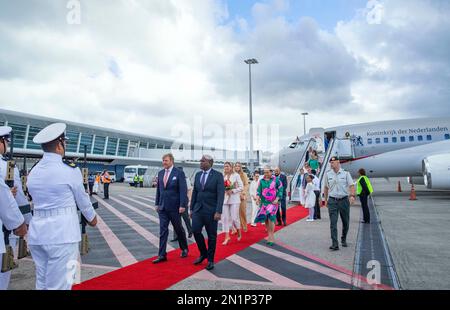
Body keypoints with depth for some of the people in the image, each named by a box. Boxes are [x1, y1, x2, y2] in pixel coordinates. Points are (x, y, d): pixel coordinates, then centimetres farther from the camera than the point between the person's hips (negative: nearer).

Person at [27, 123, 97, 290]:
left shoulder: (33, 172, 8)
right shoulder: (70, 170, -10)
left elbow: (39, 200, 14)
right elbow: (82, 199, 2)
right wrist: (92, 218, 19)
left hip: (37, 233, 7)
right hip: (62, 234, -7)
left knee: (42, 283, 18)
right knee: (58, 286, 1)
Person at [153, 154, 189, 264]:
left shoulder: (179, 173, -10)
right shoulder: (160, 173, 8)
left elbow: (183, 190, -13)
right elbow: (158, 189, 13)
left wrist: (182, 205, -18)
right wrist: (157, 203, 11)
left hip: (174, 206, -4)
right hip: (162, 207, 5)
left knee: (178, 229, 11)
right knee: (163, 230, 3)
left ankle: (184, 249, 32)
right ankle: (162, 255, 8)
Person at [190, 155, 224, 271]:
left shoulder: (218, 175, -8)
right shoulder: (198, 175, 9)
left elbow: (221, 194, -13)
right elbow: (194, 192, 12)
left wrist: (218, 211, -19)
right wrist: (192, 208, 10)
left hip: (211, 210, -4)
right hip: (198, 209, 5)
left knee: (212, 235, 5)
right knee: (196, 231, -2)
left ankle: (210, 259, 21)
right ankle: (203, 253, 22)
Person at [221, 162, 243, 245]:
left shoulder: (236, 175, -2)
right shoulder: (223, 176, 8)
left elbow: (241, 187, -4)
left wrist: (232, 191, -14)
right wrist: (223, 190, -5)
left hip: (234, 199, -3)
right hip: (224, 199, 4)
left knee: (234, 217, -4)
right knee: (225, 218, 0)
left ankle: (239, 233, 23)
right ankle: (227, 237, 9)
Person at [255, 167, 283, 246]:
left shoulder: (276, 180, -2)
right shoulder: (261, 181, 7)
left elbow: (280, 190, -1)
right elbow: (259, 190, 5)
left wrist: (277, 199, -9)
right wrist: (258, 197, -12)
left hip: (273, 203, -4)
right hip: (264, 203, 4)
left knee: (271, 218, -16)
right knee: (265, 219, 7)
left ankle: (271, 236, -3)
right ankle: (270, 236, 23)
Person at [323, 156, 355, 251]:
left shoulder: (345, 173, 1)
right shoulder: (328, 174, 5)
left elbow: (351, 185, -5)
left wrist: (352, 195, -22)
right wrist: (326, 200, 14)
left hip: (344, 200, 0)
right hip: (332, 201, 0)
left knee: (346, 222, 11)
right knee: (333, 223, -8)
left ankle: (343, 240, 34)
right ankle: (335, 244, -8)